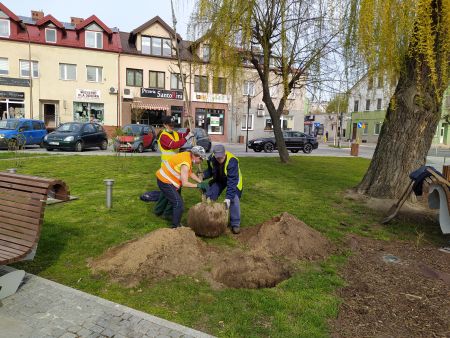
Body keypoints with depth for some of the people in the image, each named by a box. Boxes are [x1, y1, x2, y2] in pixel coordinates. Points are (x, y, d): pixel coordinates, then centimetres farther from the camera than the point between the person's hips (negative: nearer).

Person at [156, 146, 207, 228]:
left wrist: (201, 182, 4)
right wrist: (198, 185, -21)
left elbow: (191, 173, 11)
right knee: (179, 204, -8)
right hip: (165, 182, -10)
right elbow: (185, 183, -27)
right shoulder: (185, 164, -27)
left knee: (177, 201, 17)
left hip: (164, 178, 10)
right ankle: (175, 227, 4)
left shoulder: (188, 156, 1)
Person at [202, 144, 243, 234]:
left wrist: (228, 197, -46)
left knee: (234, 199, -21)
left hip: (233, 179, -5)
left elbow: (232, 181, -40)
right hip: (218, 179, 5)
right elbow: (210, 171, -3)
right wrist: (203, 175, -25)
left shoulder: (232, 161, -38)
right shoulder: (211, 158, -22)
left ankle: (235, 224, -4)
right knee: (208, 196, -1)